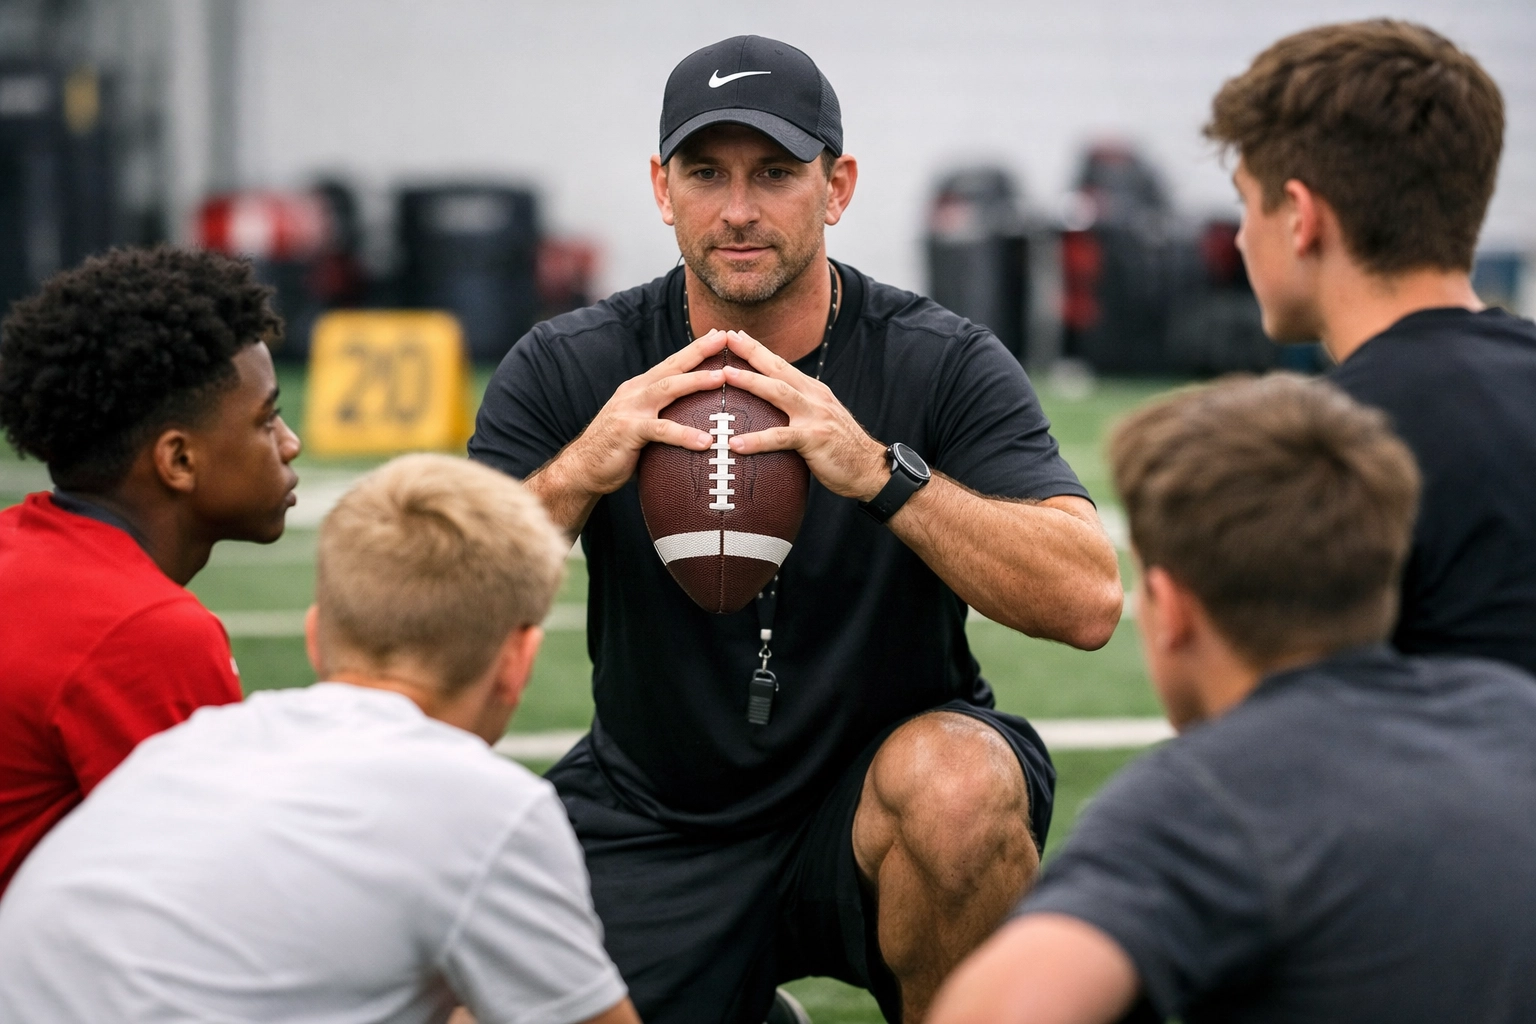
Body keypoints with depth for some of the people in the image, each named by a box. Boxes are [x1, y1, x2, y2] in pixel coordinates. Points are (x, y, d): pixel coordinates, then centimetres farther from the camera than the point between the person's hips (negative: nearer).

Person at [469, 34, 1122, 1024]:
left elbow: (1089, 600, -23)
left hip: (882, 789, -3)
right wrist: (577, 474, -31)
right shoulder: (568, 369, -5)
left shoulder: (943, 364, -10)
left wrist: (880, 473, -37)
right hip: (652, 823, 3)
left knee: (961, 785, -35)